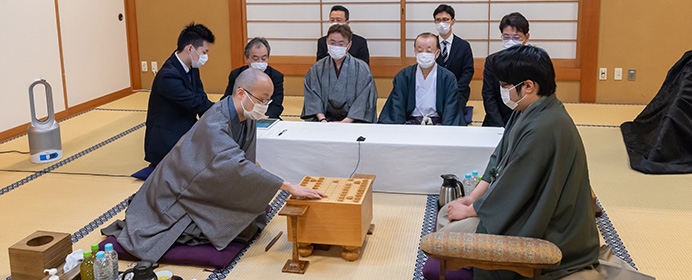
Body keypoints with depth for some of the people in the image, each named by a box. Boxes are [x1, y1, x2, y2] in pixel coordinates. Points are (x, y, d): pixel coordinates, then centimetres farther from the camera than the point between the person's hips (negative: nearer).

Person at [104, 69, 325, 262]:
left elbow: (245, 162, 2)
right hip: (180, 189, -8)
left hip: (208, 187, 8)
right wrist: (290, 187, -45)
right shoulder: (215, 124, -32)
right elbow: (237, 166, -44)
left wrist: (253, 206, -2)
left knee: (250, 223, 0)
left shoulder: (247, 118, -6)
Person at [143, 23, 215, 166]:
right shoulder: (168, 76, -24)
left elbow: (201, 100, 2)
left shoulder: (191, 68, 4)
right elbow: (196, 104, -24)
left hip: (185, 135, 9)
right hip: (166, 145, -8)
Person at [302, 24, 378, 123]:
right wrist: (322, 119, -12)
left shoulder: (362, 69, 1)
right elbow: (313, 97, 4)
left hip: (352, 121, -2)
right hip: (325, 118, 2)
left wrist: (344, 122, -15)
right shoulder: (317, 69, 8)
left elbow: (363, 101, -5)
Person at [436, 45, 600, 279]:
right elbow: (499, 159, 8)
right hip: (526, 208, 10)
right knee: (445, 215, 9)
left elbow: (513, 187, -24)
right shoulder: (528, 112, 1)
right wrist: (471, 198, 1)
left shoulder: (543, 128, -30)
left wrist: (470, 210, -11)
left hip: (543, 230, -10)